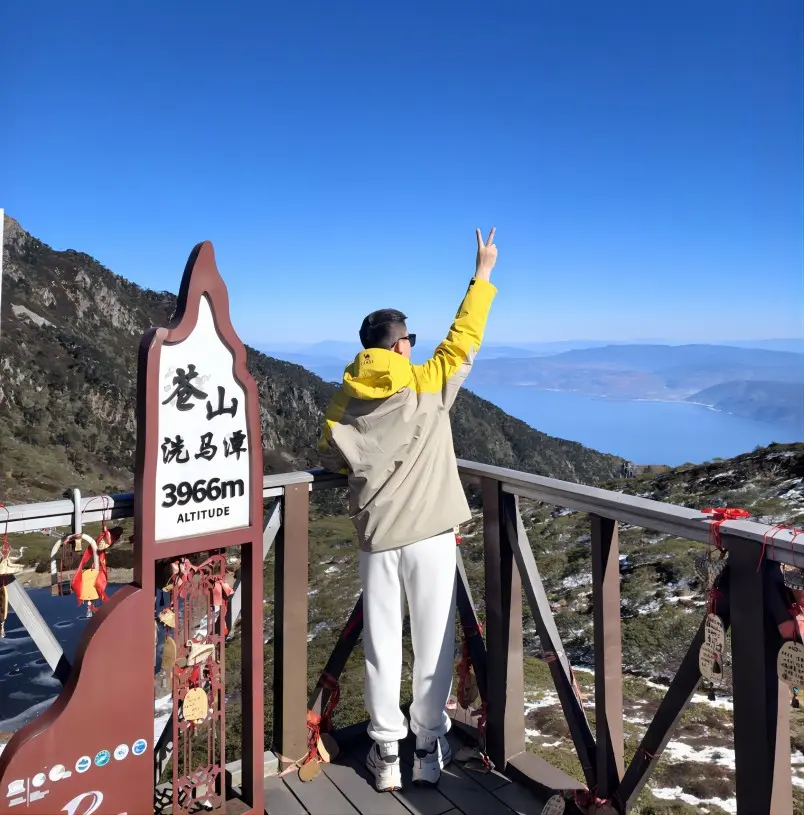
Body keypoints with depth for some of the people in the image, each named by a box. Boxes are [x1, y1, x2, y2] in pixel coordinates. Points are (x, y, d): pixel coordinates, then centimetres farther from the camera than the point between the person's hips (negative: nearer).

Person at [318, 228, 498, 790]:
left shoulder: (345, 400, 2)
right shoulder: (428, 384, -6)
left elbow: (331, 460, 10)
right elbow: (465, 337, 3)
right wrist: (483, 273, 12)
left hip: (376, 535, 3)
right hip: (429, 532, -2)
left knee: (382, 643, 12)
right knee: (434, 643, 11)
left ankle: (386, 750, 21)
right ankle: (430, 746, 23)